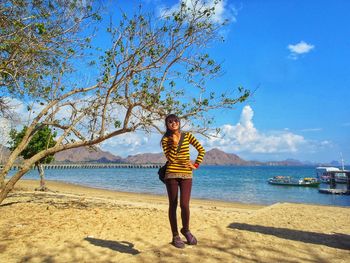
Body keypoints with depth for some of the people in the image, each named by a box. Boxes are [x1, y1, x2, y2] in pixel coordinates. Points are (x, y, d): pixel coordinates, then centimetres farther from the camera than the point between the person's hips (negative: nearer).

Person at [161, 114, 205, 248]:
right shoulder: (166, 139, 2)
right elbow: (170, 159, -8)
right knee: (173, 205, 5)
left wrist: (196, 164, -2)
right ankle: (175, 236, 19)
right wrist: (175, 144, -13)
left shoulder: (187, 136, 6)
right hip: (171, 175, 0)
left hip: (186, 174, 1)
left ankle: (185, 230, 19)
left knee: (184, 205, -10)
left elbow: (201, 150, 6)